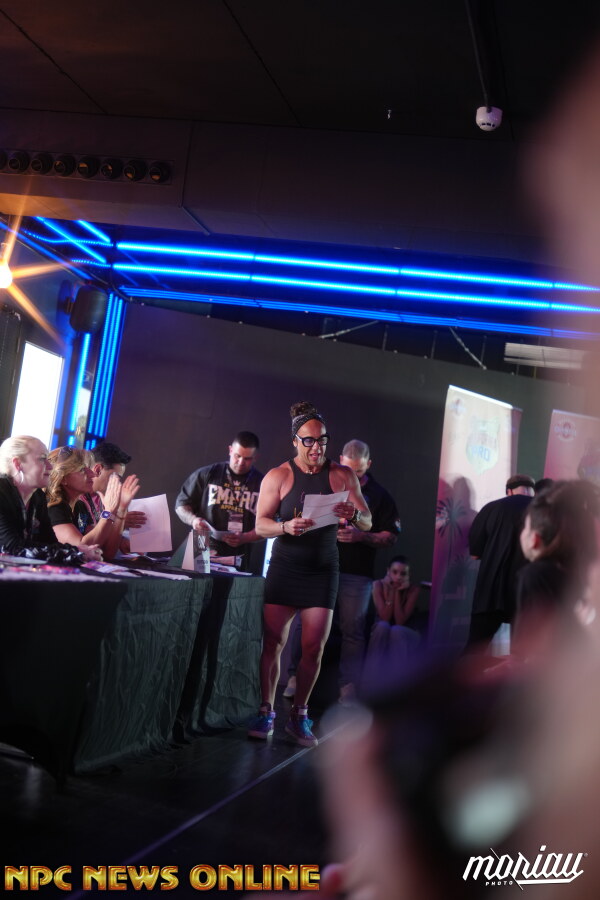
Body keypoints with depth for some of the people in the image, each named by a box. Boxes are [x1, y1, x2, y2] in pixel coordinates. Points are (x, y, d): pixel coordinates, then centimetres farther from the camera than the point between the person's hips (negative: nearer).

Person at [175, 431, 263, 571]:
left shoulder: (263, 484, 5)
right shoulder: (207, 474, 6)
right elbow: (181, 504, 11)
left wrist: (244, 538, -12)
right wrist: (193, 520, -9)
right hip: (203, 553, 0)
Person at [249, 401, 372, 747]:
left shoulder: (342, 475, 0)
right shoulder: (278, 476, -3)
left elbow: (368, 523, -2)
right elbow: (261, 524, -7)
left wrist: (354, 514, -26)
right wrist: (287, 527, -28)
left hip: (322, 571, 1)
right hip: (284, 567, -1)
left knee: (314, 648, -1)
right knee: (273, 641, -3)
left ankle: (299, 716, 12)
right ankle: (266, 712, 9)